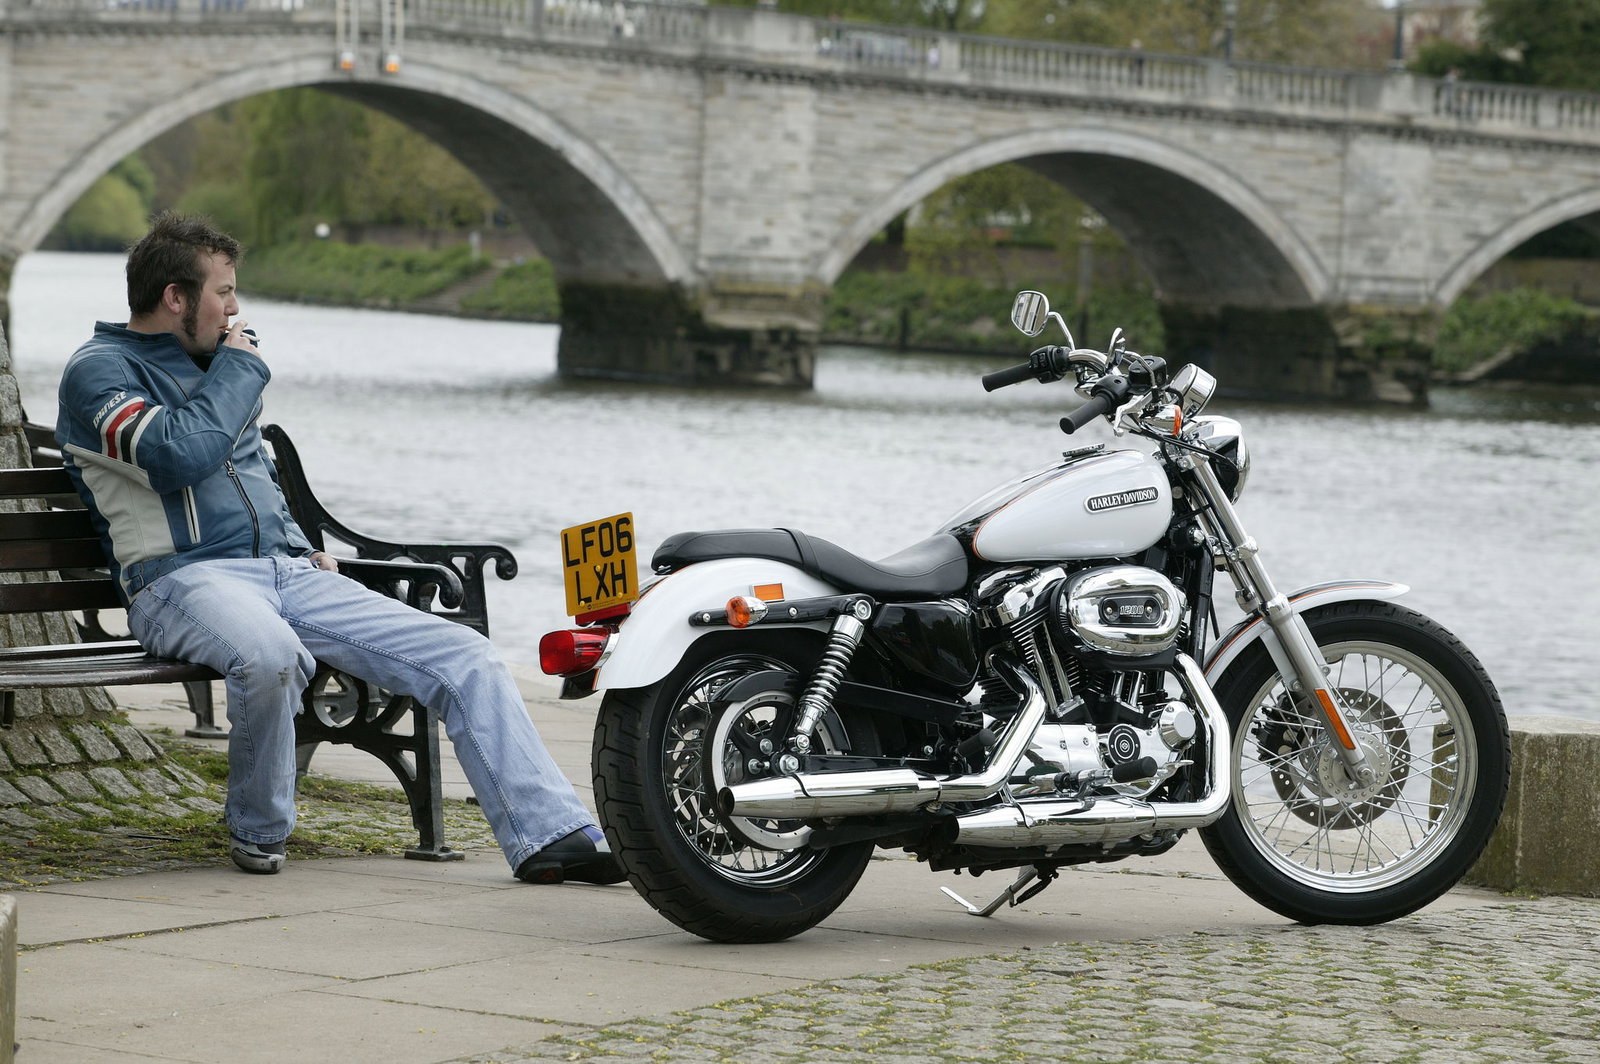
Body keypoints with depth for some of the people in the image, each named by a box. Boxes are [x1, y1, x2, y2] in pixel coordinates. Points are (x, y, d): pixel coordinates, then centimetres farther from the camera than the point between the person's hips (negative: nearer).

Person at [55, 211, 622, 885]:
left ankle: (548, 835, -12)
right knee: (271, 655, -42)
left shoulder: (211, 364, 24)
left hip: (286, 572, 8)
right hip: (185, 577, -8)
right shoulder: (98, 370, -1)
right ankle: (259, 831, -16)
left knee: (464, 656, -8)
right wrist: (240, 368, -5)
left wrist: (301, 549, 16)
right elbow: (179, 456, -19)